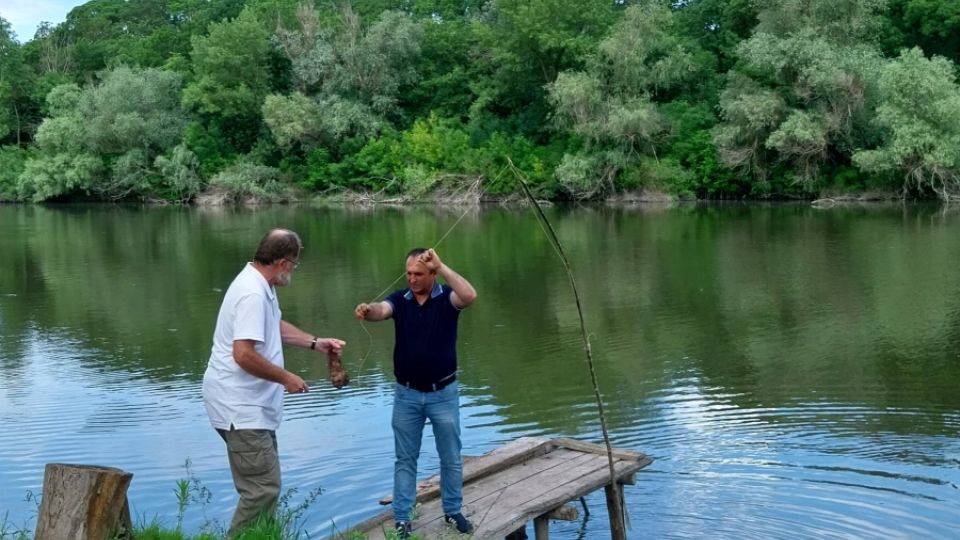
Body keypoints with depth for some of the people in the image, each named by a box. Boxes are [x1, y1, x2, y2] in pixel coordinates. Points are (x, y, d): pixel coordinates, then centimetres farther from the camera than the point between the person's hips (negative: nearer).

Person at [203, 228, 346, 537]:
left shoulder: (261, 285, 9)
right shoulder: (253, 294, -24)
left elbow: (275, 326, 26)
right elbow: (244, 354, -31)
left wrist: (315, 343, 17)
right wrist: (286, 378, -19)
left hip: (251, 404, 11)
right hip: (241, 408, -11)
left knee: (264, 484, 20)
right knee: (263, 489, -10)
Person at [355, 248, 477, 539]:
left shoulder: (447, 297, -9)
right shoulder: (399, 299, -3)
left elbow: (469, 296, -31)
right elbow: (381, 310, -24)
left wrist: (440, 266, -33)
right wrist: (368, 310, -48)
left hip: (443, 393, -1)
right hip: (406, 394, 1)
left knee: (451, 458, 12)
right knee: (405, 459, 9)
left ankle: (453, 511, 30)